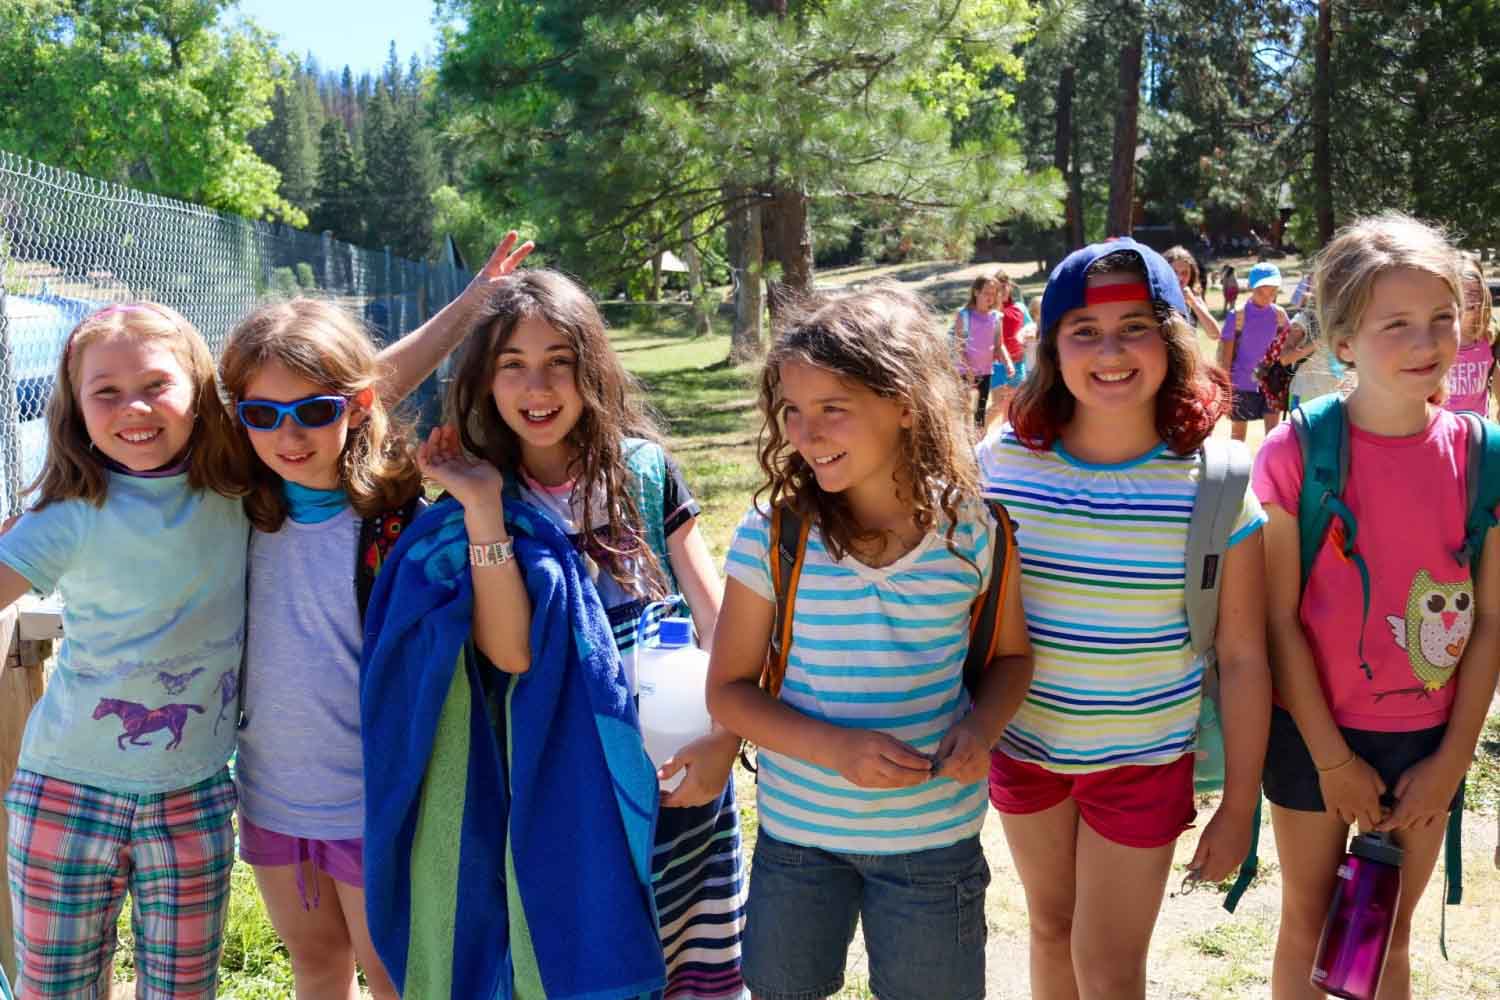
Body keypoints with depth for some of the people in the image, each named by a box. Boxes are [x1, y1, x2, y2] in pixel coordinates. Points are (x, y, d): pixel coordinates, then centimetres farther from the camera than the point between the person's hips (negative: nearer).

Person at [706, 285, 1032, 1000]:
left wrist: (982, 726, -16)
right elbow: (729, 689, -8)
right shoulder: (770, 537, -14)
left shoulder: (974, 531, -11)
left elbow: (1009, 655, 5)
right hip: (798, 828, 0)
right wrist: (835, 749, -22)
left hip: (934, 834, 0)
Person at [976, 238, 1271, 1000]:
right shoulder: (1001, 461, -11)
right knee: (1051, 927, 23)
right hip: (1021, 745, 3)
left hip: (1144, 759, -2)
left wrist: (1239, 806, -6)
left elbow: (1242, 658, -9)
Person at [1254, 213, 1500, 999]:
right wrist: (1332, 759, -10)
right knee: (1309, 926, 15)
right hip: (1315, 732, -2)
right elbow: (1279, 618, -12)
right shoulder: (1295, 453, -15)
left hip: (1427, 744, 3)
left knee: (1389, 937, 19)